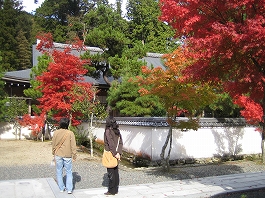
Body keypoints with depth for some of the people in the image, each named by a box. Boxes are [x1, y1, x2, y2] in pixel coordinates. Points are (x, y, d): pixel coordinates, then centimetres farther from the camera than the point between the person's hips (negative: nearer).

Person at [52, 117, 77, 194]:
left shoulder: (56, 133, -5)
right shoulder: (70, 133, -12)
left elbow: (53, 145, 5)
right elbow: (73, 146, -8)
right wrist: (74, 156, 2)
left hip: (58, 155, 2)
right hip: (67, 156, -2)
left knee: (59, 172, 14)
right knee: (68, 173, 9)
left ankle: (61, 188, 20)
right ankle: (69, 189, 7)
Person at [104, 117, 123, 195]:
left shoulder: (108, 131, -13)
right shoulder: (117, 131, 6)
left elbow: (111, 144, -19)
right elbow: (121, 143, 0)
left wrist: (115, 154, -15)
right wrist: (118, 153, -7)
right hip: (116, 154, 7)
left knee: (111, 173, 1)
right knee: (116, 172, 14)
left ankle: (111, 191, 9)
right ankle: (116, 189, 23)